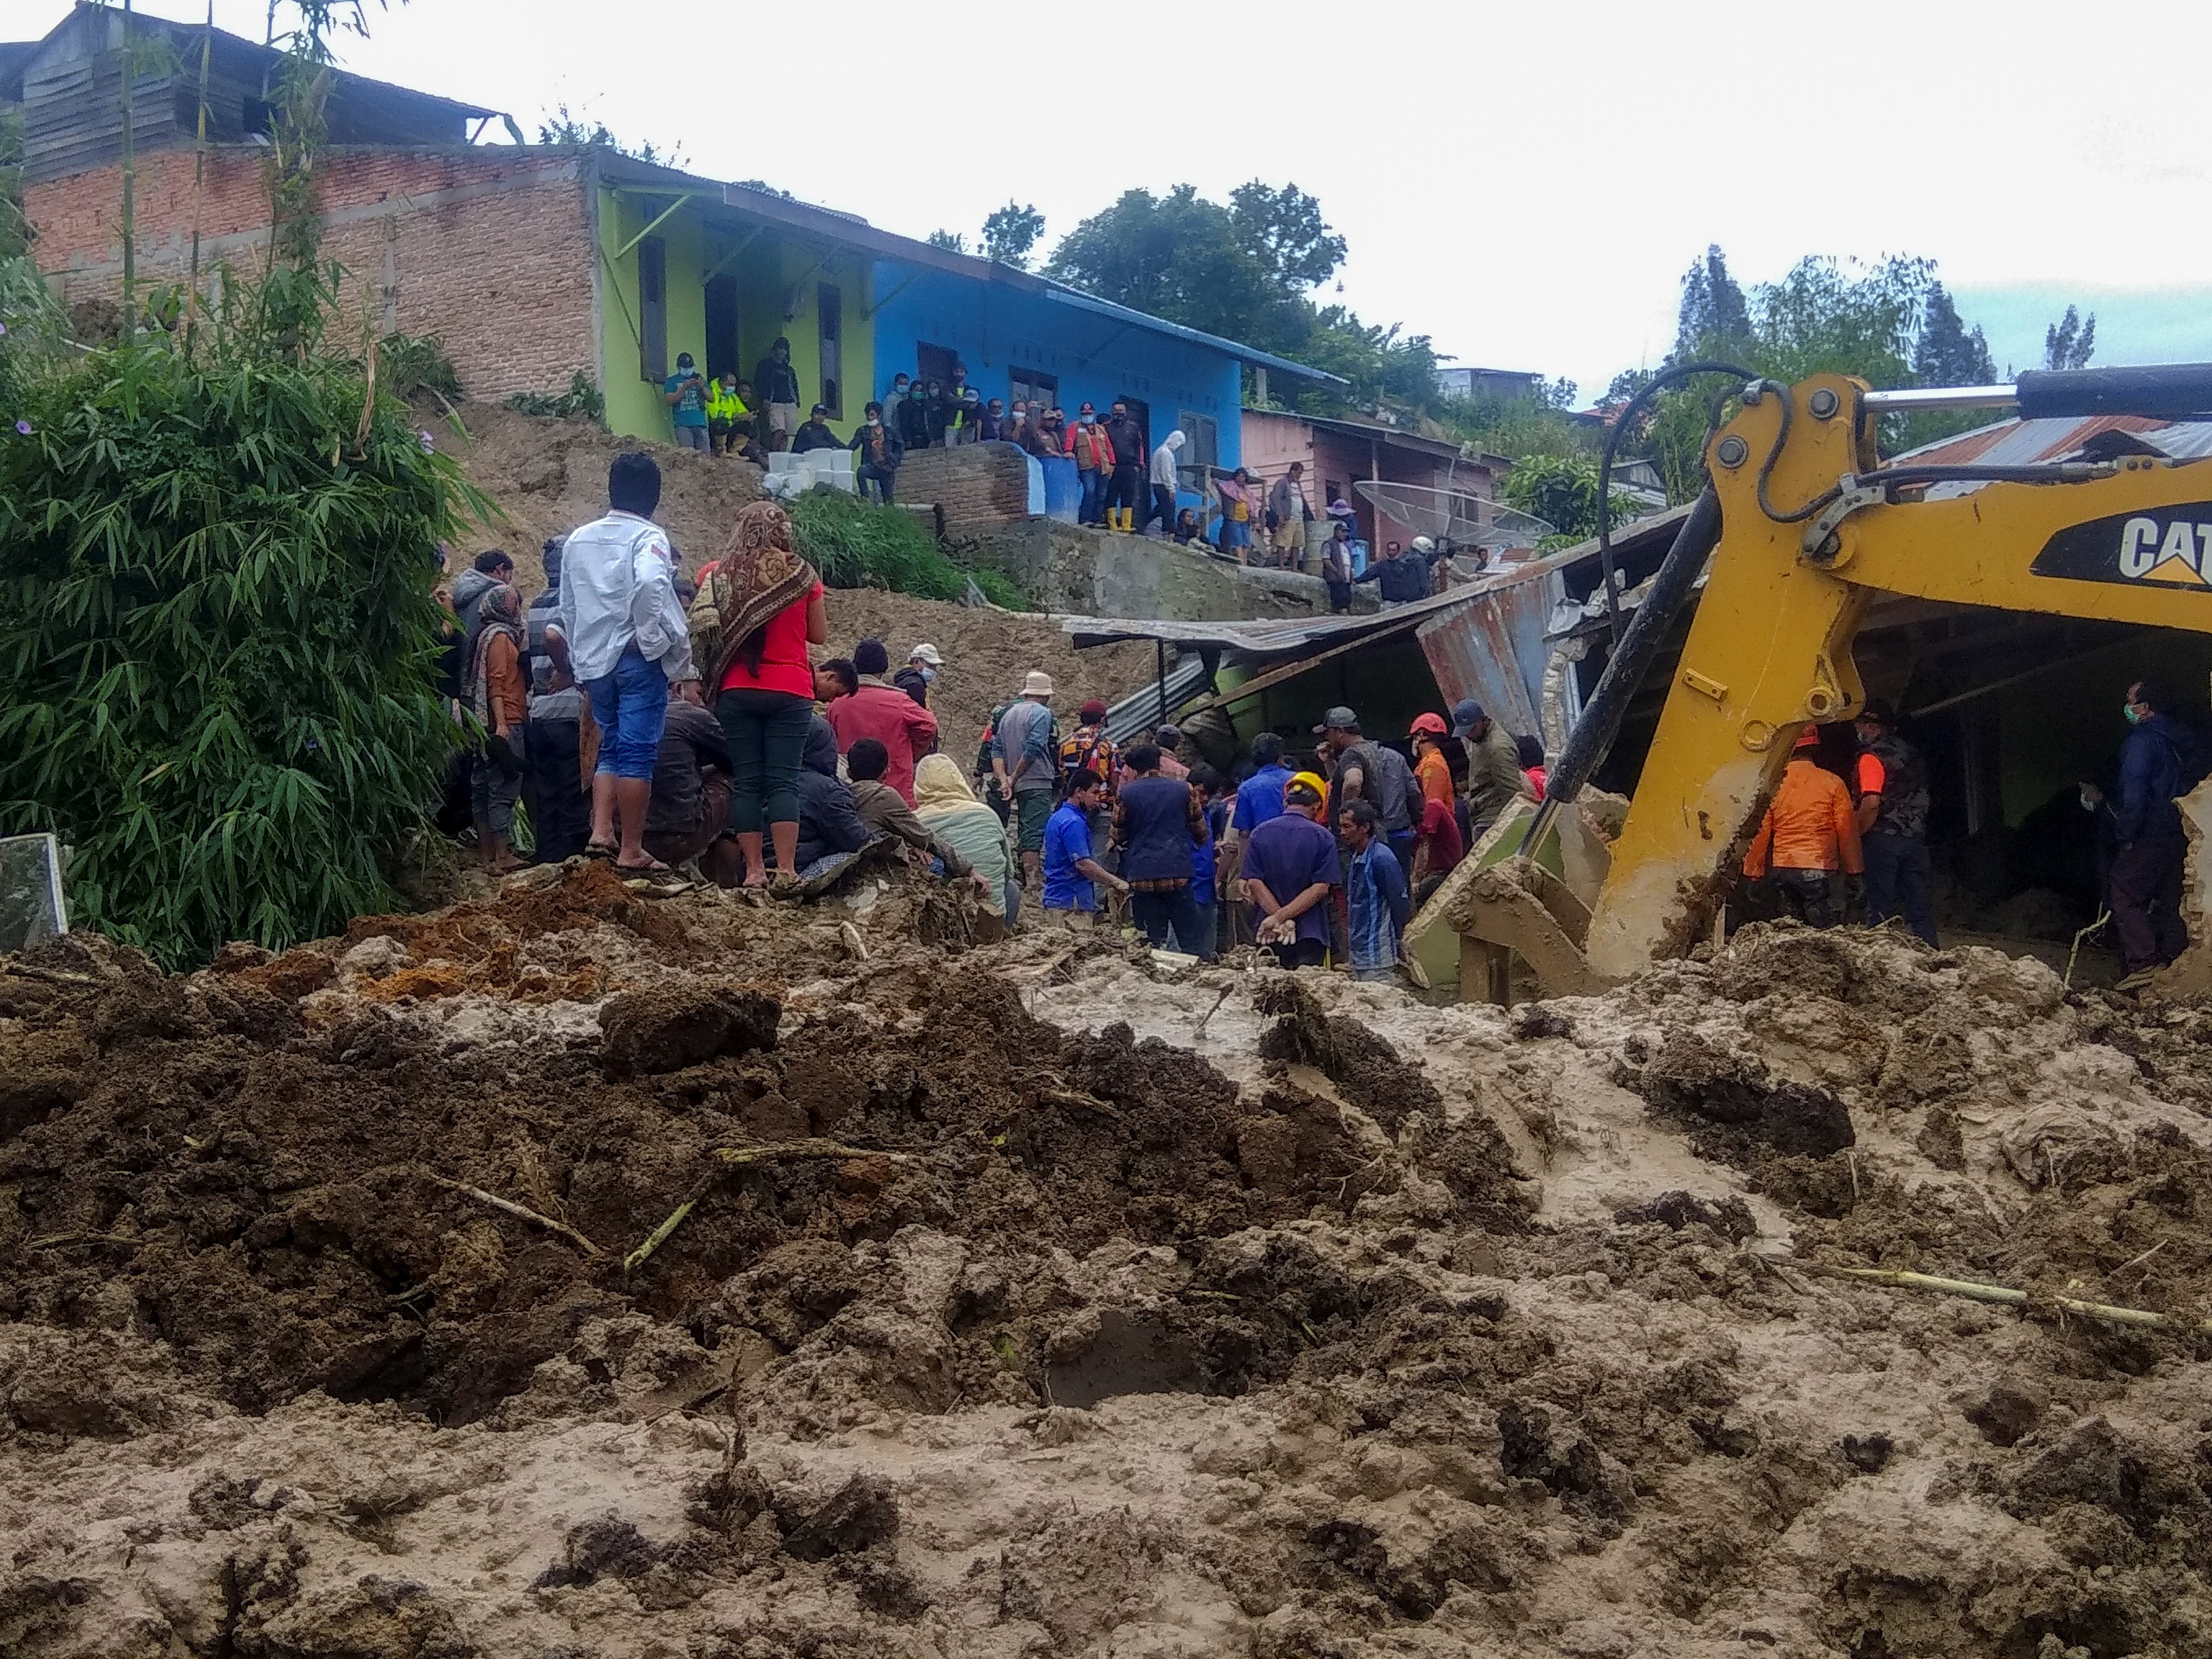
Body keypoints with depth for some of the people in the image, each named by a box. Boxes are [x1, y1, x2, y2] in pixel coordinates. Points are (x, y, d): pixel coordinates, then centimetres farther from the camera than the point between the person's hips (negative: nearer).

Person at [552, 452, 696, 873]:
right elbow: (650, 586, -27)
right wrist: (669, 647, -17)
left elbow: (568, 607, 17)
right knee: (638, 752, -2)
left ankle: (601, 833, 5)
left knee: (611, 746, 18)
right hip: (639, 659, -6)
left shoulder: (579, 539, 13)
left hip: (594, 661, 6)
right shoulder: (647, 537, -8)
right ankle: (632, 851, 0)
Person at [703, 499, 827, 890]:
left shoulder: (722, 574, 1)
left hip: (737, 691, 1)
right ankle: (786, 870, -8)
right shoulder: (801, 573, 0)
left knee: (746, 781, 5)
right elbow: (819, 635, 8)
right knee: (784, 781, -2)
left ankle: (754, 869, 3)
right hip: (790, 691, -1)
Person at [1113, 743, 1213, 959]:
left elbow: (1118, 837, 9)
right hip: (1177, 873, 0)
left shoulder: (1126, 793, 1)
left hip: (1141, 875, 0)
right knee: (1192, 938, 4)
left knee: (1151, 939, 3)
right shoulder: (1184, 789, 4)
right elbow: (1200, 831, 11)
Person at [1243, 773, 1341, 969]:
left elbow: (1253, 882, -3)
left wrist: (1279, 917, -10)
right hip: (1311, 933, -2)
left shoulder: (1258, 834, 5)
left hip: (1269, 936, 2)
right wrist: (1282, 917, -11)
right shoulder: (1324, 838, -1)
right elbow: (1322, 887, -9)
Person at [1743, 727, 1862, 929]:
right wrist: (1854, 870, 11)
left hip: (1779, 869, 3)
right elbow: (1847, 831, 1)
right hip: (1817, 870, -3)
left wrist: (1754, 872, 10)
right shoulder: (1832, 783, -4)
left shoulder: (1774, 784, 0)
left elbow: (1761, 833, 1)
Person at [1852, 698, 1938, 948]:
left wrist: (1857, 835, -11)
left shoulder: (1872, 756, -10)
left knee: (1881, 907, -4)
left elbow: (1871, 803, -20)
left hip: (1884, 838, -7)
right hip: (1916, 838, 7)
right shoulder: (1911, 753, 16)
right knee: (1919, 902, 8)